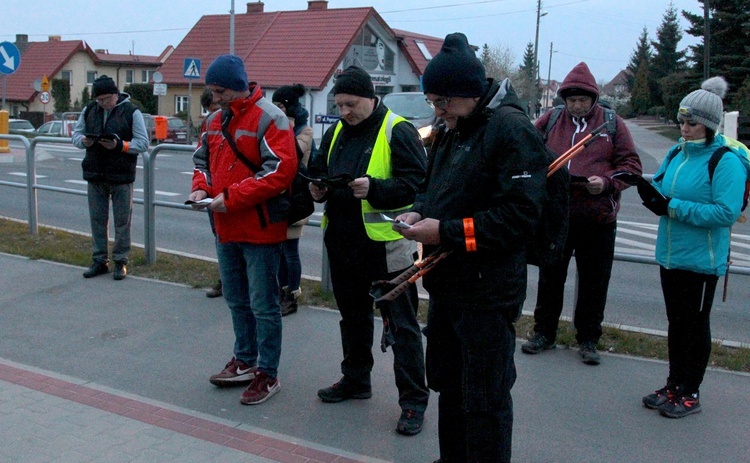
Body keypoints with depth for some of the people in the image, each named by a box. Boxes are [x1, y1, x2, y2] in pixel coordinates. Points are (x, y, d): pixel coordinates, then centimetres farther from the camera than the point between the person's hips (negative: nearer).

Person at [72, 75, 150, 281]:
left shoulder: (131, 112, -5)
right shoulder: (89, 110, 8)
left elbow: (143, 143, -7)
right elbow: (76, 134, 14)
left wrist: (120, 145, -22)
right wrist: (84, 141, -10)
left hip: (121, 177, -4)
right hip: (95, 176, 4)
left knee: (122, 221, 3)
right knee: (97, 219, 10)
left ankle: (120, 261, 13)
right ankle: (100, 260, 20)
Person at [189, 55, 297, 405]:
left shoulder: (268, 118, -15)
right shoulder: (214, 120, 11)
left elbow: (280, 170, -23)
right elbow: (203, 160, 22)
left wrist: (232, 197, -23)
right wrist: (201, 187, 0)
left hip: (261, 229, -8)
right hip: (225, 228, 8)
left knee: (263, 305, 1)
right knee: (237, 300, 20)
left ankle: (268, 374, 14)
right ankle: (244, 361, 35)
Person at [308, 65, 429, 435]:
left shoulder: (397, 131, -10)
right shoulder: (336, 132, 12)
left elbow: (416, 183, -17)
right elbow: (318, 170, 21)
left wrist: (373, 188, -30)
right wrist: (318, 189, -2)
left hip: (385, 246, -7)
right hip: (343, 242, 7)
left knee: (402, 324, 1)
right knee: (353, 316, 21)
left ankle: (413, 400, 10)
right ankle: (355, 380, 39)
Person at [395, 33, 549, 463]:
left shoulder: (512, 130, -16)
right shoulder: (452, 130, 12)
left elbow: (520, 214, -23)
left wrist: (446, 232, -23)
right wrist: (420, 213, 2)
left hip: (488, 291, -9)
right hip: (446, 283, 9)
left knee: (485, 399, 2)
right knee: (449, 386, 21)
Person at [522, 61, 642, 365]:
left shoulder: (612, 123, 0)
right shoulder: (549, 121, 3)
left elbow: (631, 164, 0)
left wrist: (607, 182, -17)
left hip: (598, 218, -1)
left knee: (594, 283, 9)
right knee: (550, 279, 13)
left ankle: (588, 339, 24)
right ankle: (544, 333, 28)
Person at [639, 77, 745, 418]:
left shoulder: (726, 161, -15)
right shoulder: (676, 153, 7)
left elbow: (727, 212, -24)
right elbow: (661, 189, 14)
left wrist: (673, 207, -25)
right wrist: (652, 195, -10)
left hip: (701, 259, -7)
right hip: (669, 254, 7)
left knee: (695, 325, 6)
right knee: (676, 323, 16)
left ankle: (690, 394, 19)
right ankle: (674, 385, 30)